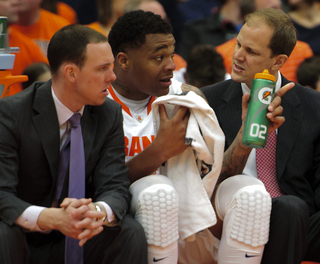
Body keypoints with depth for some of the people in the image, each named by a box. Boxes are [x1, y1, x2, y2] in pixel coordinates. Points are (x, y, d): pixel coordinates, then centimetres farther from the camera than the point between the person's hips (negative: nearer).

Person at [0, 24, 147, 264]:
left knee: (131, 233, -23)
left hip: (74, 241, 3)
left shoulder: (109, 115, 0)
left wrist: (98, 212, -34)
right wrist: (52, 218, -42)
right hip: (22, 242, -3)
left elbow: (115, 186, -7)